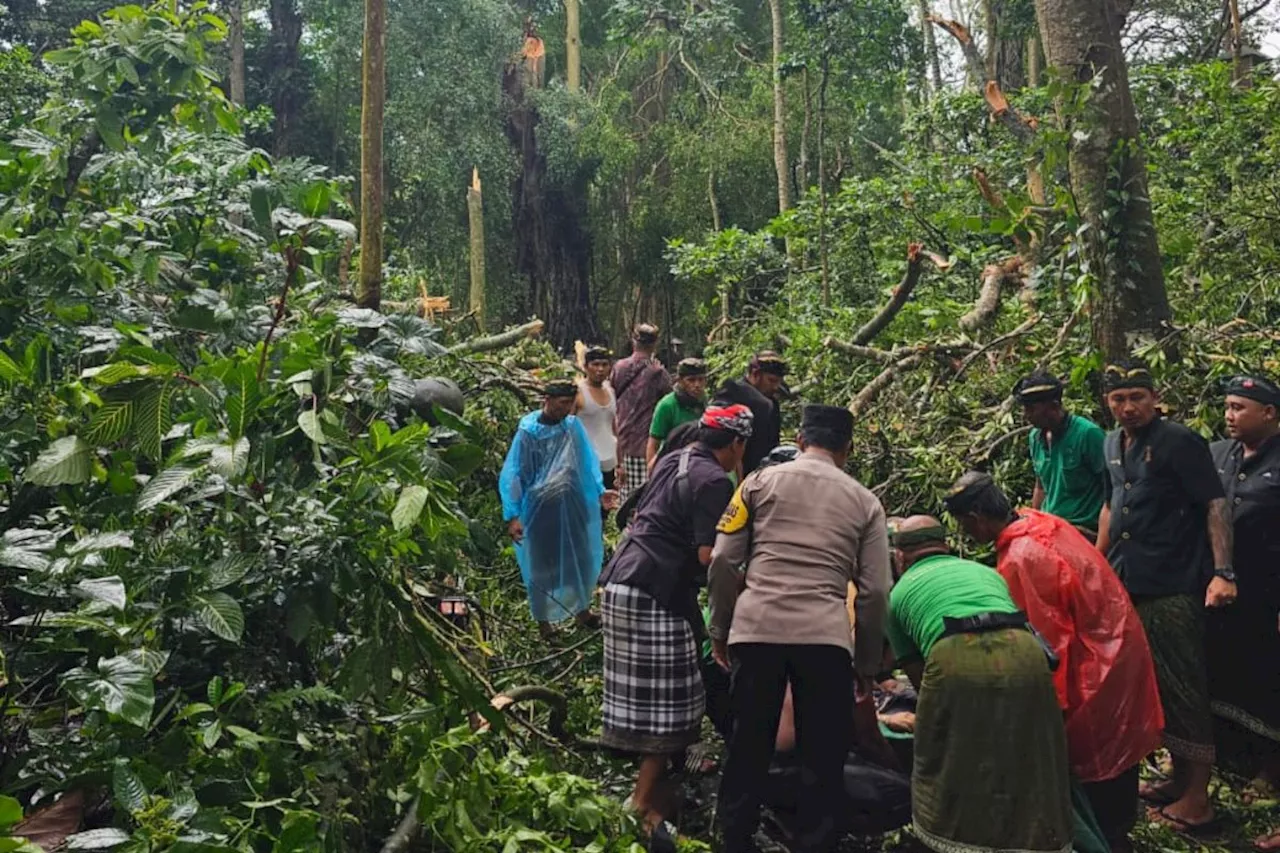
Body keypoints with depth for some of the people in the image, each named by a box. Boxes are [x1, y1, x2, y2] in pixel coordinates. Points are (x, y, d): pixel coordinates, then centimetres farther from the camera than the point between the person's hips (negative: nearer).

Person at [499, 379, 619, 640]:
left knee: (581, 558, 15)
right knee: (541, 565, 11)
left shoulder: (573, 426, -4)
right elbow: (512, 475, -11)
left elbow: (587, 461, 5)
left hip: (573, 508, 4)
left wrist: (599, 491, -6)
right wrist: (512, 515, -14)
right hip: (540, 510, -4)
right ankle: (543, 620, 28)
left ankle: (582, 610, 36)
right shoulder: (528, 432, -14)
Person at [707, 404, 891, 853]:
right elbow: (874, 591, 8)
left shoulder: (760, 481, 11)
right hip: (826, 637, 0)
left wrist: (720, 629, 16)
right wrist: (868, 664, 17)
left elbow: (723, 561, 6)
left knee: (748, 749, 14)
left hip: (756, 629, 1)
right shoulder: (864, 501, 13)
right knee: (823, 758, 12)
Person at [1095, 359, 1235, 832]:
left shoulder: (1179, 441, -10)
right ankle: (1180, 779, 31)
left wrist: (1223, 572, -21)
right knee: (1154, 686, 16)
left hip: (1172, 589, -8)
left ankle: (1197, 800, 12)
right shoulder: (1114, 444, 12)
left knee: (1183, 690, 0)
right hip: (1128, 585, 8)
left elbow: (1215, 503, -14)